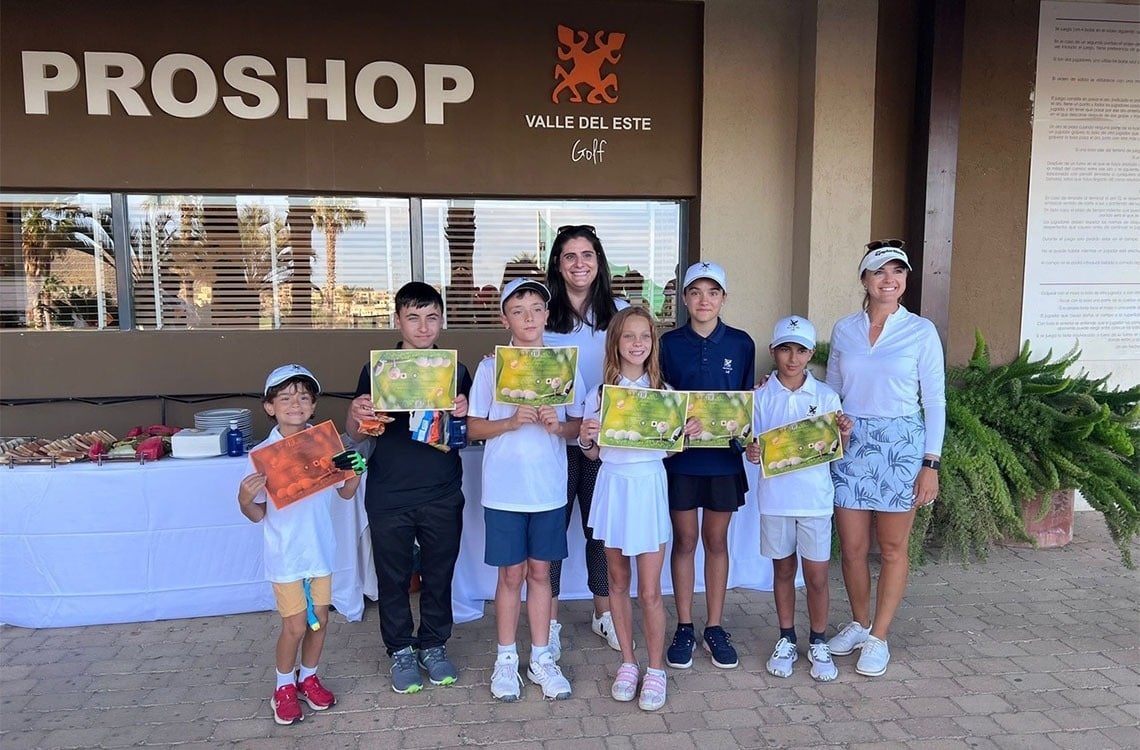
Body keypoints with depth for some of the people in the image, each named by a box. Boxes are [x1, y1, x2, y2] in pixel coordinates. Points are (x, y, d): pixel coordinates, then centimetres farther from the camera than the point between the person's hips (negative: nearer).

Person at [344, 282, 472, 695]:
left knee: (439, 574, 12)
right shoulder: (377, 369, -1)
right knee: (393, 577, 10)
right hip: (389, 495, -1)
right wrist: (356, 416, -20)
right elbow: (356, 433, 3)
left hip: (442, 495, 1)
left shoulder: (455, 371, 4)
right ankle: (401, 651, 29)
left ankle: (434, 646, 31)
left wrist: (464, 414, -12)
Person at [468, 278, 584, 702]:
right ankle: (506, 660, 24)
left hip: (550, 488, 2)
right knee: (511, 574, 8)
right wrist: (512, 422, -18)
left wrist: (559, 425, -15)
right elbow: (474, 428, -1)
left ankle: (542, 659, 25)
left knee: (540, 572, 12)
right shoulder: (490, 367, -2)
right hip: (504, 489, -1)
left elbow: (580, 424, 6)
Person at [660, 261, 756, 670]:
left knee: (716, 540, 11)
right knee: (684, 539, 7)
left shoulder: (741, 344, 1)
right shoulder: (670, 343, -1)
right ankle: (684, 627, 21)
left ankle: (714, 627, 23)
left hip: (724, 457, 1)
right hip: (681, 456, -1)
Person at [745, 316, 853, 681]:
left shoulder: (826, 396, -1)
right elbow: (753, 444, 2)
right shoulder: (761, 397, 0)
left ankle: (818, 643, 26)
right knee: (783, 570, 14)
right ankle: (786, 640, 30)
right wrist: (751, 453, -20)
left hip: (815, 497, 0)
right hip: (775, 497, 1)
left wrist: (845, 435, -19)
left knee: (817, 575, 6)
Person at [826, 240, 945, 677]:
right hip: (851, 443, 3)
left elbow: (934, 400, -2)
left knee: (893, 547, 6)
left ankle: (878, 637, 20)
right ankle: (859, 624, 29)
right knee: (851, 546, 7)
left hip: (901, 444, -2)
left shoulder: (921, 331, -2)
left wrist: (931, 464, -7)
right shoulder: (844, 330, 6)